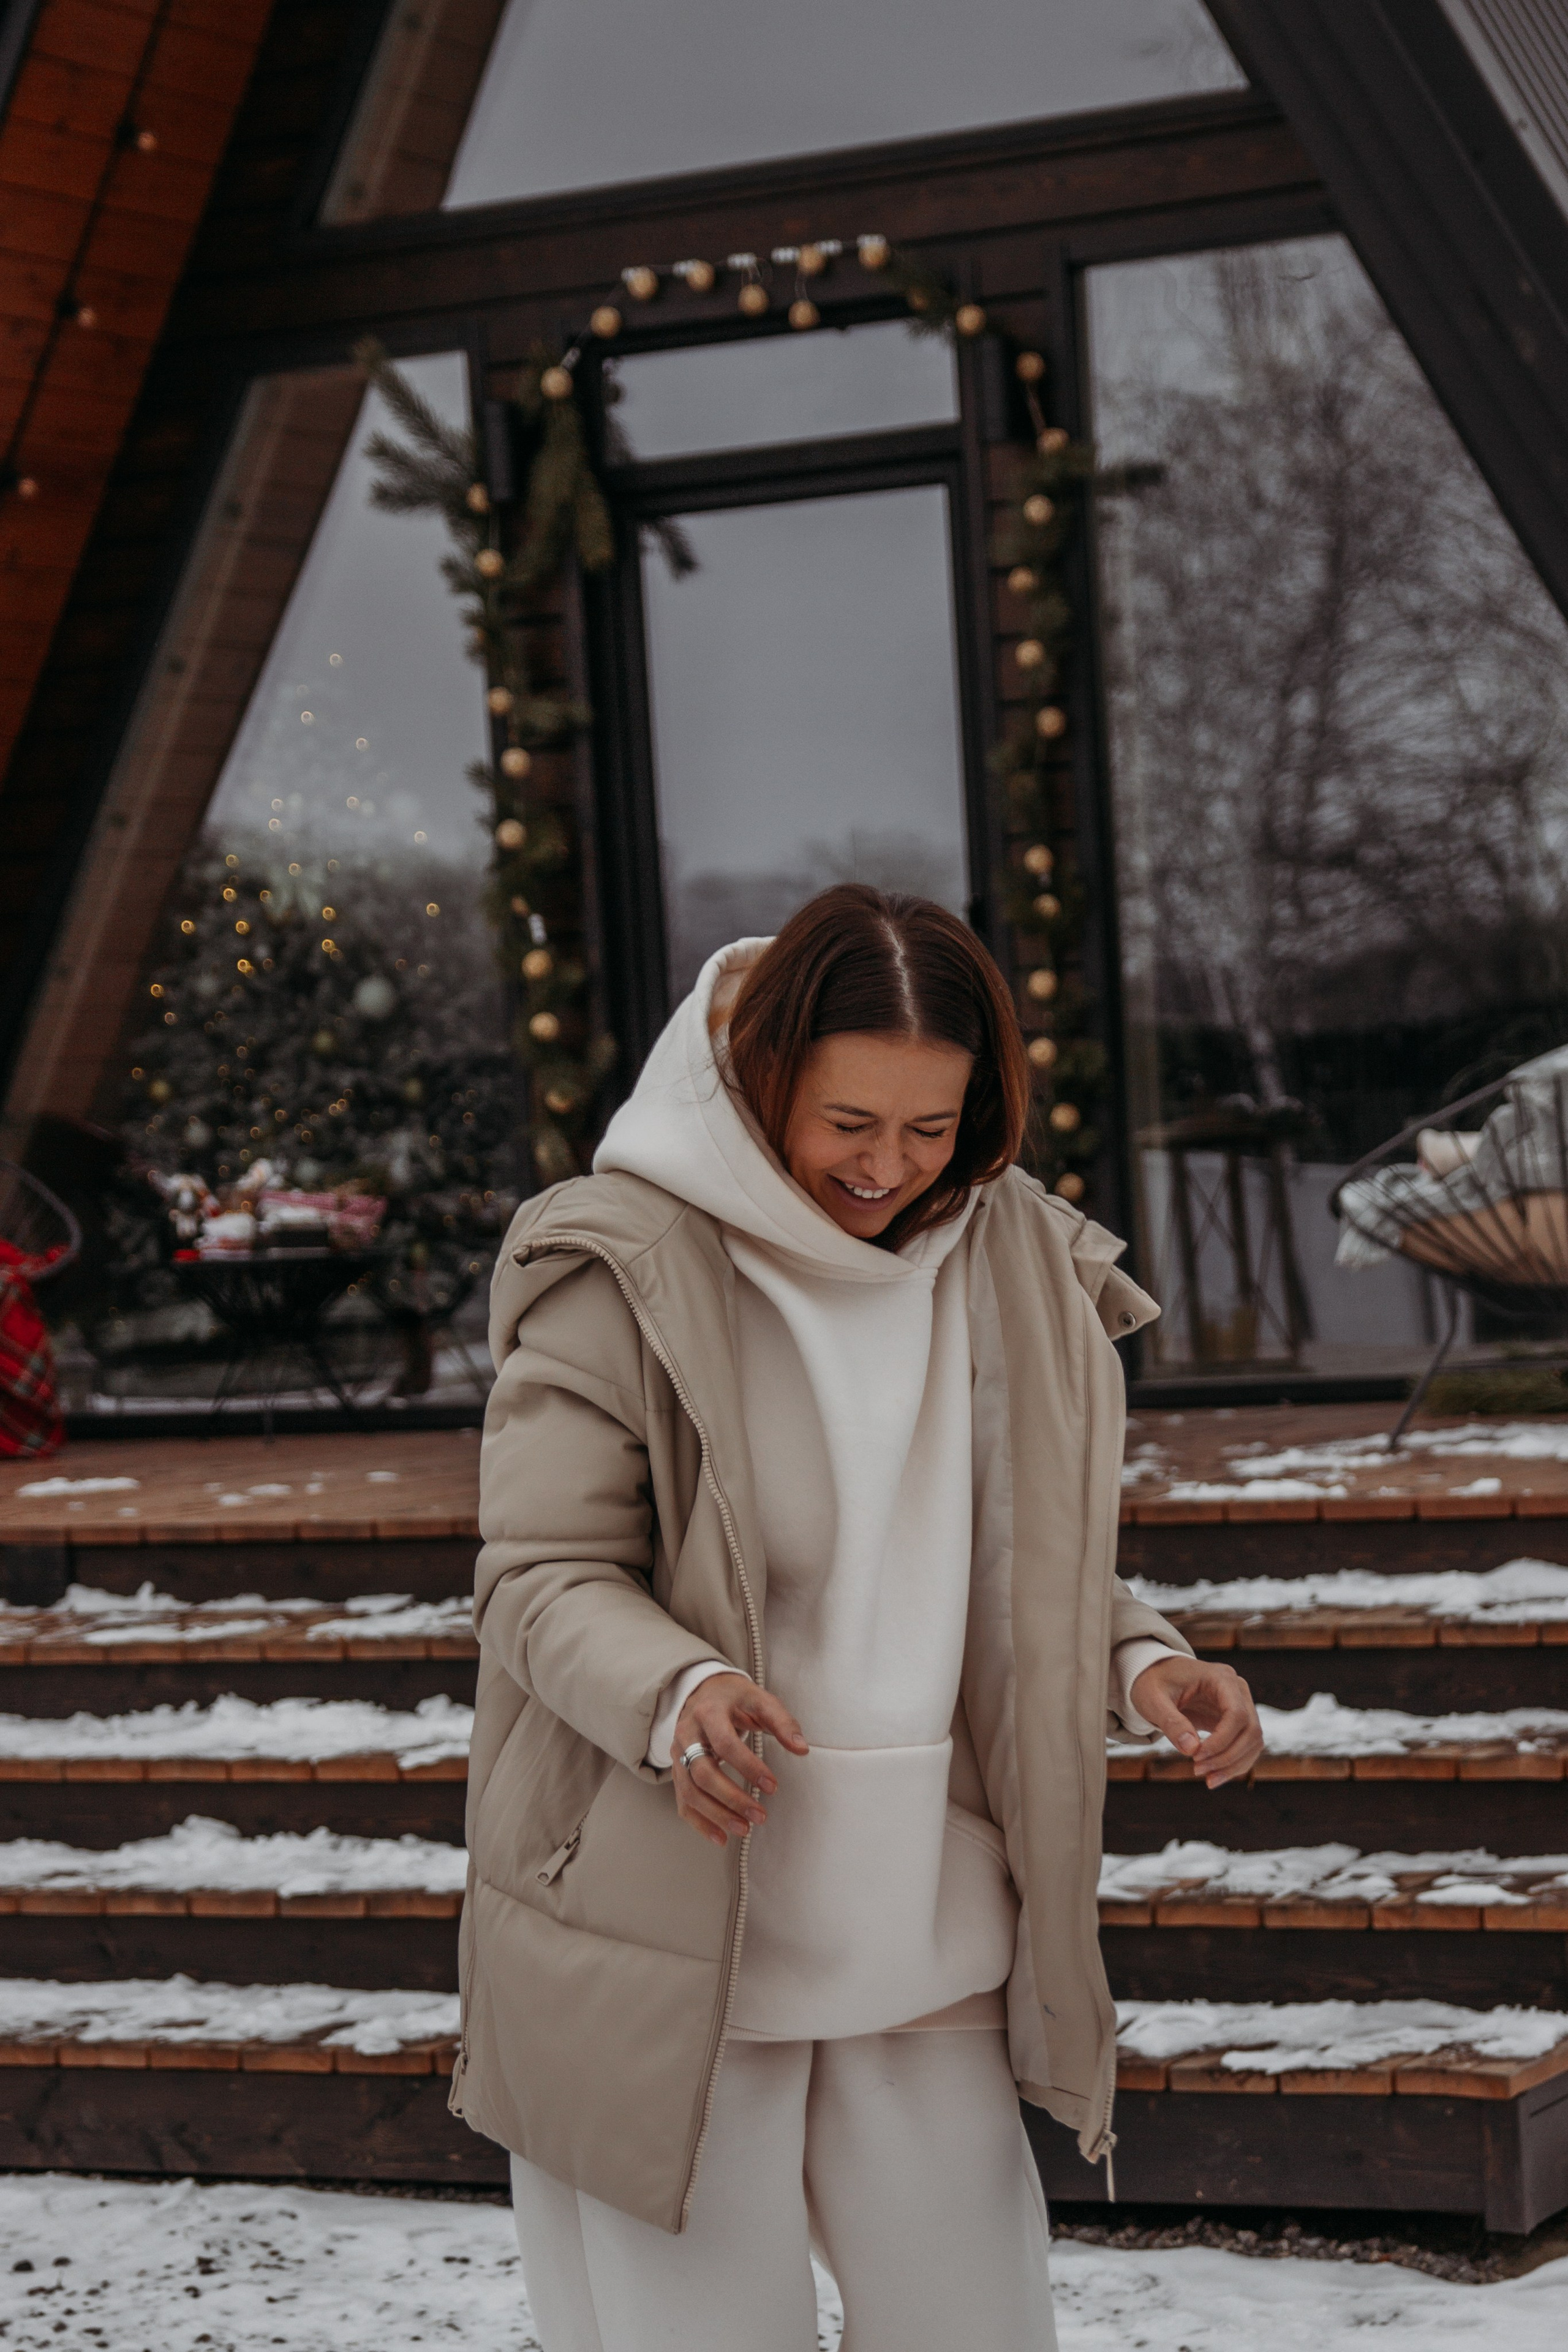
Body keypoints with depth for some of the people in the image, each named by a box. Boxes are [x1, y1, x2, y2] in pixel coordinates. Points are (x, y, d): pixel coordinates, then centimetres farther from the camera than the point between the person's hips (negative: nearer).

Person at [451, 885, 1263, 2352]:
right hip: (670, 1951, -5)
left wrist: (1139, 1663, -5)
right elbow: (541, 1578, -11)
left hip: (921, 1942, 5)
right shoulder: (626, 1269, -12)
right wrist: (676, 1694, -31)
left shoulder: (1012, 1265, 5)